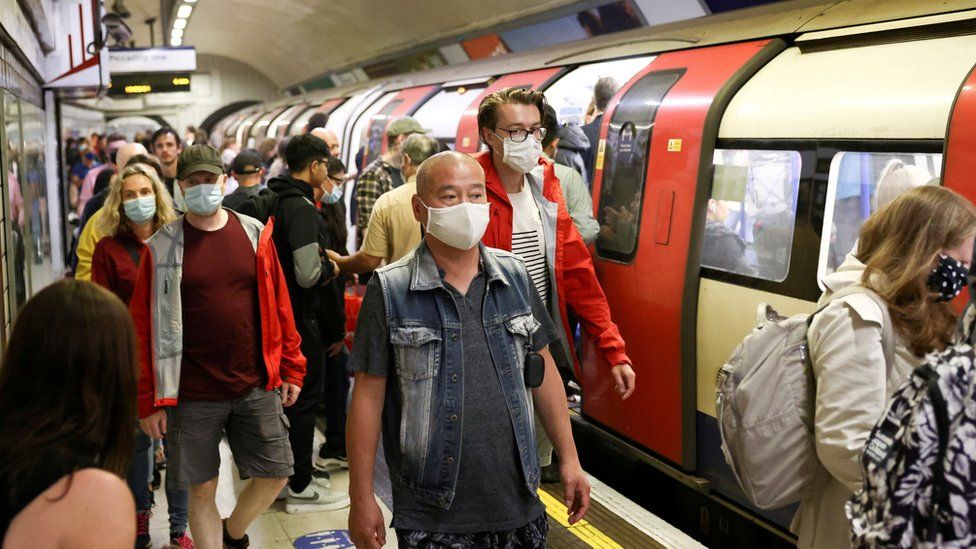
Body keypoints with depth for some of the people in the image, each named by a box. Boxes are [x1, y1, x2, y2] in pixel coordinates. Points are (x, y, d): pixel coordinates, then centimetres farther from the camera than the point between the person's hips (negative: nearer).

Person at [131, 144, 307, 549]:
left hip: (256, 387, 2)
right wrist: (149, 401, -5)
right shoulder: (162, 247, -3)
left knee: (276, 473, 8)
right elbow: (145, 326, -3)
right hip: (193, 394, -2)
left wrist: (290, 369, 6)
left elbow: (279, 305, 7)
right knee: (202, 488, 7)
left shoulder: (254, 234, 3)